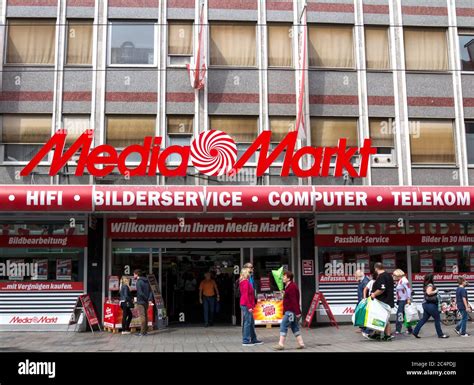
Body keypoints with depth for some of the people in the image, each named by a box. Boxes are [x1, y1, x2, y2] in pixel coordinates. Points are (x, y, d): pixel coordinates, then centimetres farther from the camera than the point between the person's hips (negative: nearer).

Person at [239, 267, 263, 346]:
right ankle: (246, 341, -2)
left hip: (245, 305, 10)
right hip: (246, 305, -10)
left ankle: (253, 339, 22)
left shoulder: (243, 282, 15)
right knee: (248, 322, -6)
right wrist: (249, 306, -19)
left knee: (251, 322, 15)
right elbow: (246, 296, -19)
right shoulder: (246, 282, -14)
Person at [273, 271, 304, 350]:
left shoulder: (291, 287, -16)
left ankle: (281, 344, -8)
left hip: (290, 311, -11)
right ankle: (301, 343, 15)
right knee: (294, 327, 13)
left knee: (283, 326, -9)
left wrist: (297, 312, -24)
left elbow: (294, 301, -21)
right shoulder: (288, 286, 17)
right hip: (290, 310, 11)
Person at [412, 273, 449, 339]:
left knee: (424, 319, 11)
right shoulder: (430, 285, -15)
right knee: (437, 319, 2)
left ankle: (415, 332, 8)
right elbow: (429, 292, -32)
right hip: (431, 304, -9)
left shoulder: (426, 285, 12)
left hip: (426, 304, 9)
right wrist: (435, 291, -17)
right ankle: (440, 334, 10)